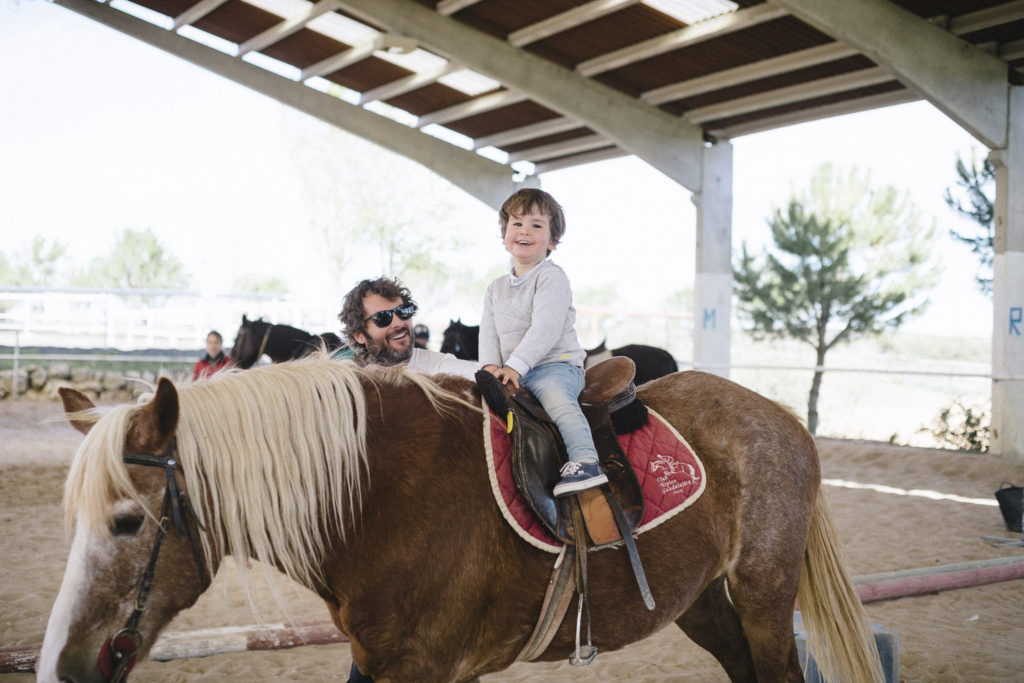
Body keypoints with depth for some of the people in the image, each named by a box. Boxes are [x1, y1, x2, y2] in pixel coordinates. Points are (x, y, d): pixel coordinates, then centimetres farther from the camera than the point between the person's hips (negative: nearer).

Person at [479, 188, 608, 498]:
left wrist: (515, 366, -22)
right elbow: (488, 331, 12)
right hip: (512, 373, 8)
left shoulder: (552, 278, -4)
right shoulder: (496, 288, 19)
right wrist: (490, 364, -8)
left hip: (555, 365, -7)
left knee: (557, 398, -34)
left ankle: (585, 462, -45)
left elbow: (545, 329, -16)